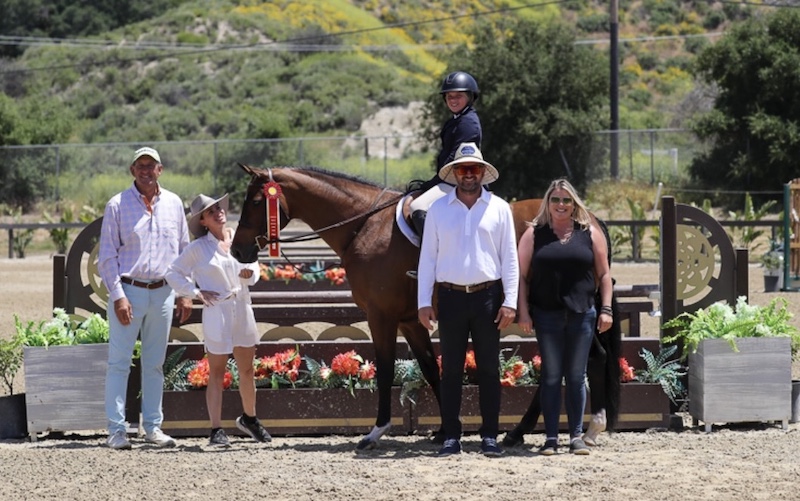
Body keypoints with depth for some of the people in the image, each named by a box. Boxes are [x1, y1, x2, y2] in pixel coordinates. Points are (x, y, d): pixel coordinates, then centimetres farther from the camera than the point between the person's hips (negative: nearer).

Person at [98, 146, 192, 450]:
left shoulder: (173, 204, 8)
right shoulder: (118, 205, -3)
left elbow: (184, 250, 13)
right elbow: (107, 256, -3)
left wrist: (185, 293, 8)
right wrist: (118, 296, -11)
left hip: (162, 293, 4)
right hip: (128, 291, -3)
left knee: (155, 363, 9)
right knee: (119, 362, -4)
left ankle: (153, 427, 15)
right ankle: (116, 430, -3)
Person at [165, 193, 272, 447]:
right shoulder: (198, 248, -6)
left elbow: (254, 267, 16)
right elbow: (173, 273, -2)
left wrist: (250, 273, -6)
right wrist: (195, 291, -10)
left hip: (243, 309, 4)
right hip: (216, 311, -4)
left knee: (247, 370, 15)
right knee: (217, 372, 1)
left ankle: (249, 418, 35)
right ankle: (216, 430, 4)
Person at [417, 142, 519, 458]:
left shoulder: (499, 208, 4)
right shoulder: (438, 210, 5)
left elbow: (510, 258, 4)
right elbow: (427, 257, 6)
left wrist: (510, 302, -4)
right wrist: (423, 303, -1)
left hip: (488, 296, 0)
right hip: (451, 297, 0)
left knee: (489, 369, 3)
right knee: (451, 369, 3)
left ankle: (490, 436, 8)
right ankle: (451, 436, 7)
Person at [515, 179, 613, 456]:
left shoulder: (590, 233, 8)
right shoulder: (534, 234, 6)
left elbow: (603, 274, 9)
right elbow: (522, 275, 4)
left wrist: (606, 309, 0)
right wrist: (523, 311, -4)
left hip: (582, 315, 1)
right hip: (547, 316, 0)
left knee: (576, 376, 4)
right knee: (551, 375, 1)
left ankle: (576, 436, 10)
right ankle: (551, 437, 4)